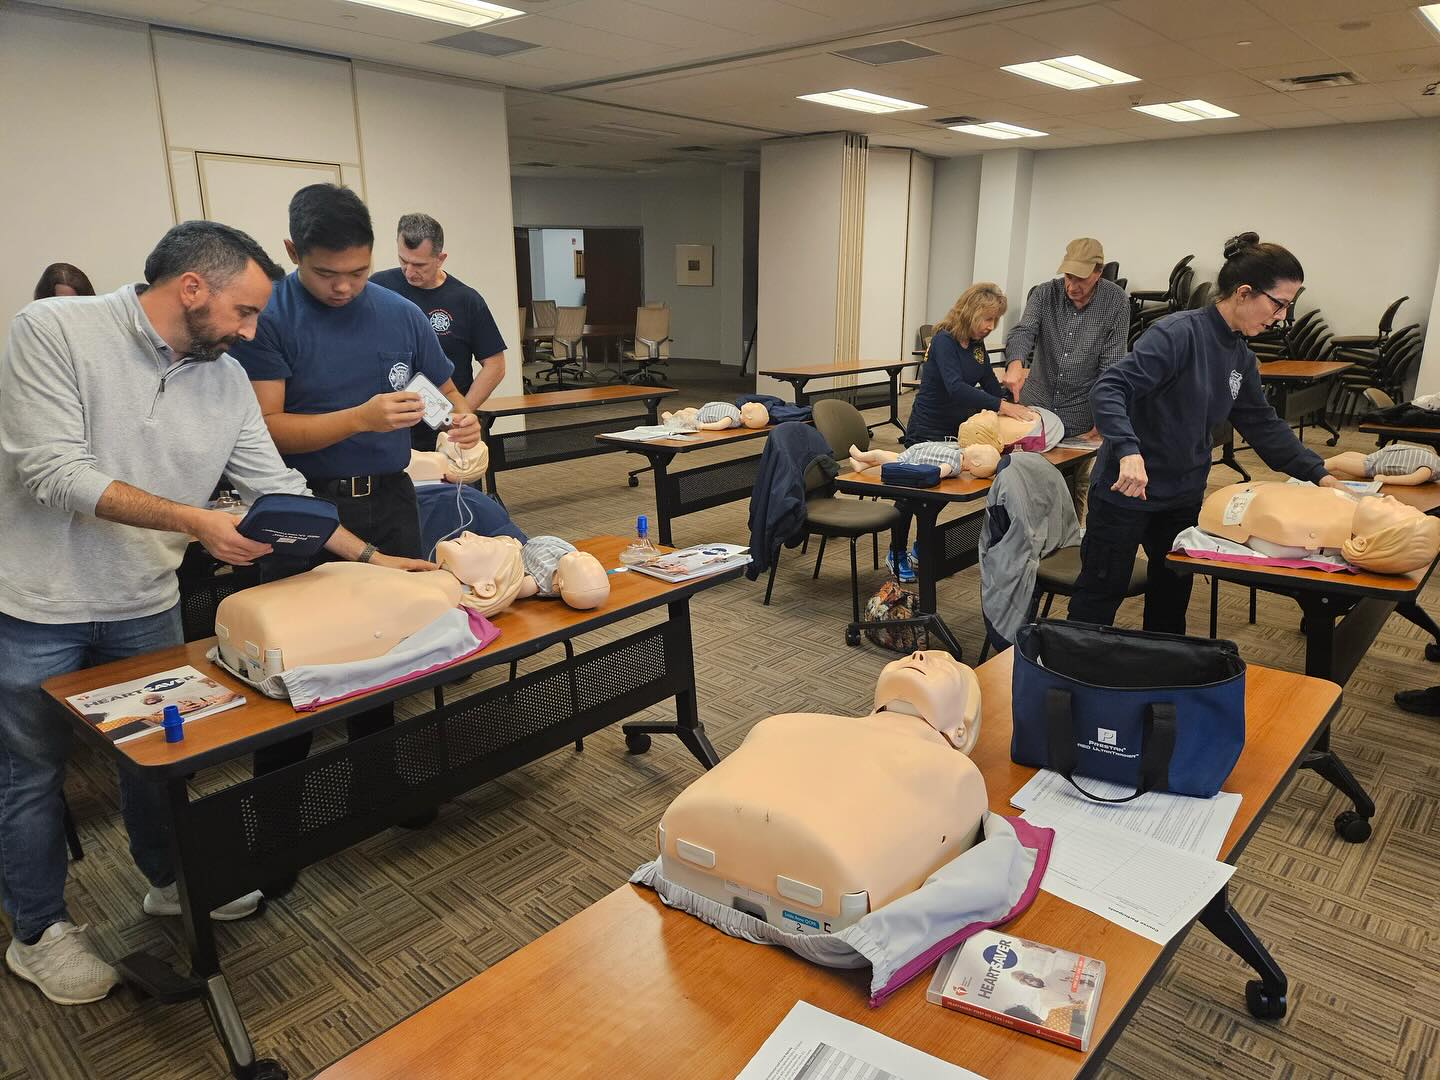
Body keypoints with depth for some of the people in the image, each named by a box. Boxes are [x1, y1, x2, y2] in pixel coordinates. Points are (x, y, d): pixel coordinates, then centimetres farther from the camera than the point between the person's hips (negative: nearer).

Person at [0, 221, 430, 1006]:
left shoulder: (227, 380, -2)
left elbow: (281, 491, 1)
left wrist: (371, 557, -5)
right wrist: (195, 521, -28)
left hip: (144, 605, 5)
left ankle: (170, 881, 42)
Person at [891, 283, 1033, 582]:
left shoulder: (977, 346, 3)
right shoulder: (944, 341, -21)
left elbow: (991, 385, 8)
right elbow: (955, 387, -35)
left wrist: (1016, 409, -9)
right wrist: (1002, 405, -41)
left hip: (956, 432, 8)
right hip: (927, 432, -8)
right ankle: (897, 555, 17)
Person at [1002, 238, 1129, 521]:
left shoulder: (1116, 303, -7)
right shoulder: (1044, 294, -3)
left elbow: (1111, 365, -8)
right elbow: (1023, 331, -19)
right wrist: (1015, 363, -42)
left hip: (1080, 416, -1)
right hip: (1037, 404, 1)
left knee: (1078, 486, 9)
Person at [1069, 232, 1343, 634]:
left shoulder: (1240, 357, 7)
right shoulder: (1178, 333, -19)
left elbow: (1262, 424, 16)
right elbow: (1109, 389, -29)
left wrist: (1317, 473, 10)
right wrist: (1128, 450, -42)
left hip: (1183, 495, 8)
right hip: (1126, 491, -8)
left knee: (1172, 599, 18)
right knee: (1101, 595, 4)